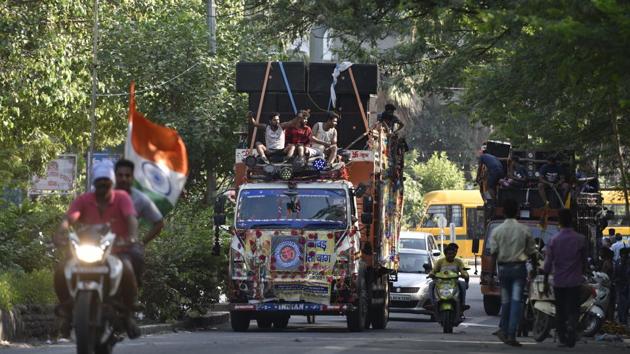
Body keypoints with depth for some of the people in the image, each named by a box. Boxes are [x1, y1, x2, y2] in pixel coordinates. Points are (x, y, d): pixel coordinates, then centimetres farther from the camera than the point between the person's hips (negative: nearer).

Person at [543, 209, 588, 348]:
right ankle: (571, 338, -14)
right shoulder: (580, 239, -5)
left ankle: (562, 338, 14)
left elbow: (548, 263, -3)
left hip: (558, 282, 1)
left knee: (560, 311, 12)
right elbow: (584, 261, 5)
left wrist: (546, 282, 5)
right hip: (575, 281, -1)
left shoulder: (554, 240, -4)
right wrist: (582, 273, 22)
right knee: (573, 310, 2)